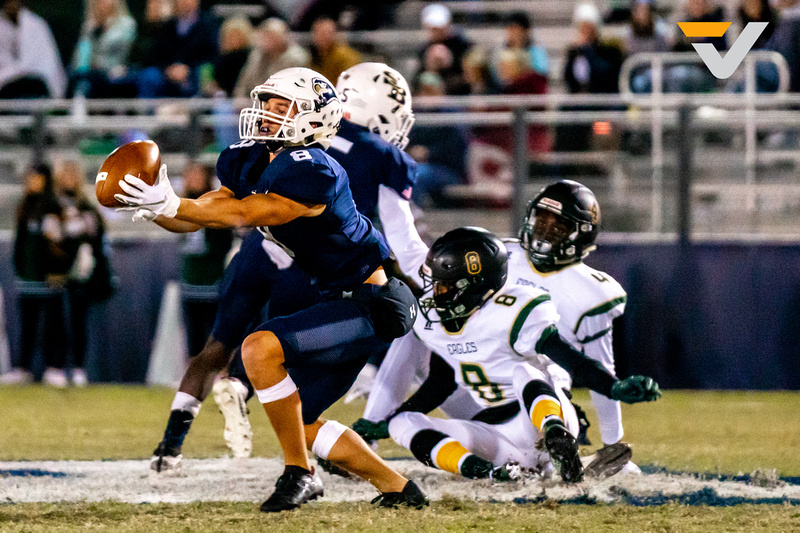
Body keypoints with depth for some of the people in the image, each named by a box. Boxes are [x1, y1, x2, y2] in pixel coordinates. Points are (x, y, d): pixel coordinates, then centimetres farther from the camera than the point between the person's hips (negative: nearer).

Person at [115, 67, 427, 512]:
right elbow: (201, 215, 1)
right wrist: (151, 208, -18)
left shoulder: (313, 173, -24)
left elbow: (243, 214, -31)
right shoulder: (253, 164, 4)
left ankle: (299, 475, -15)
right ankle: (399, 489, 27)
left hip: (368, 306, -10)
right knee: (300, 424, 13)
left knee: (261, 348, -27)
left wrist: (171, 204, -37)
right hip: (334, 302, 10)